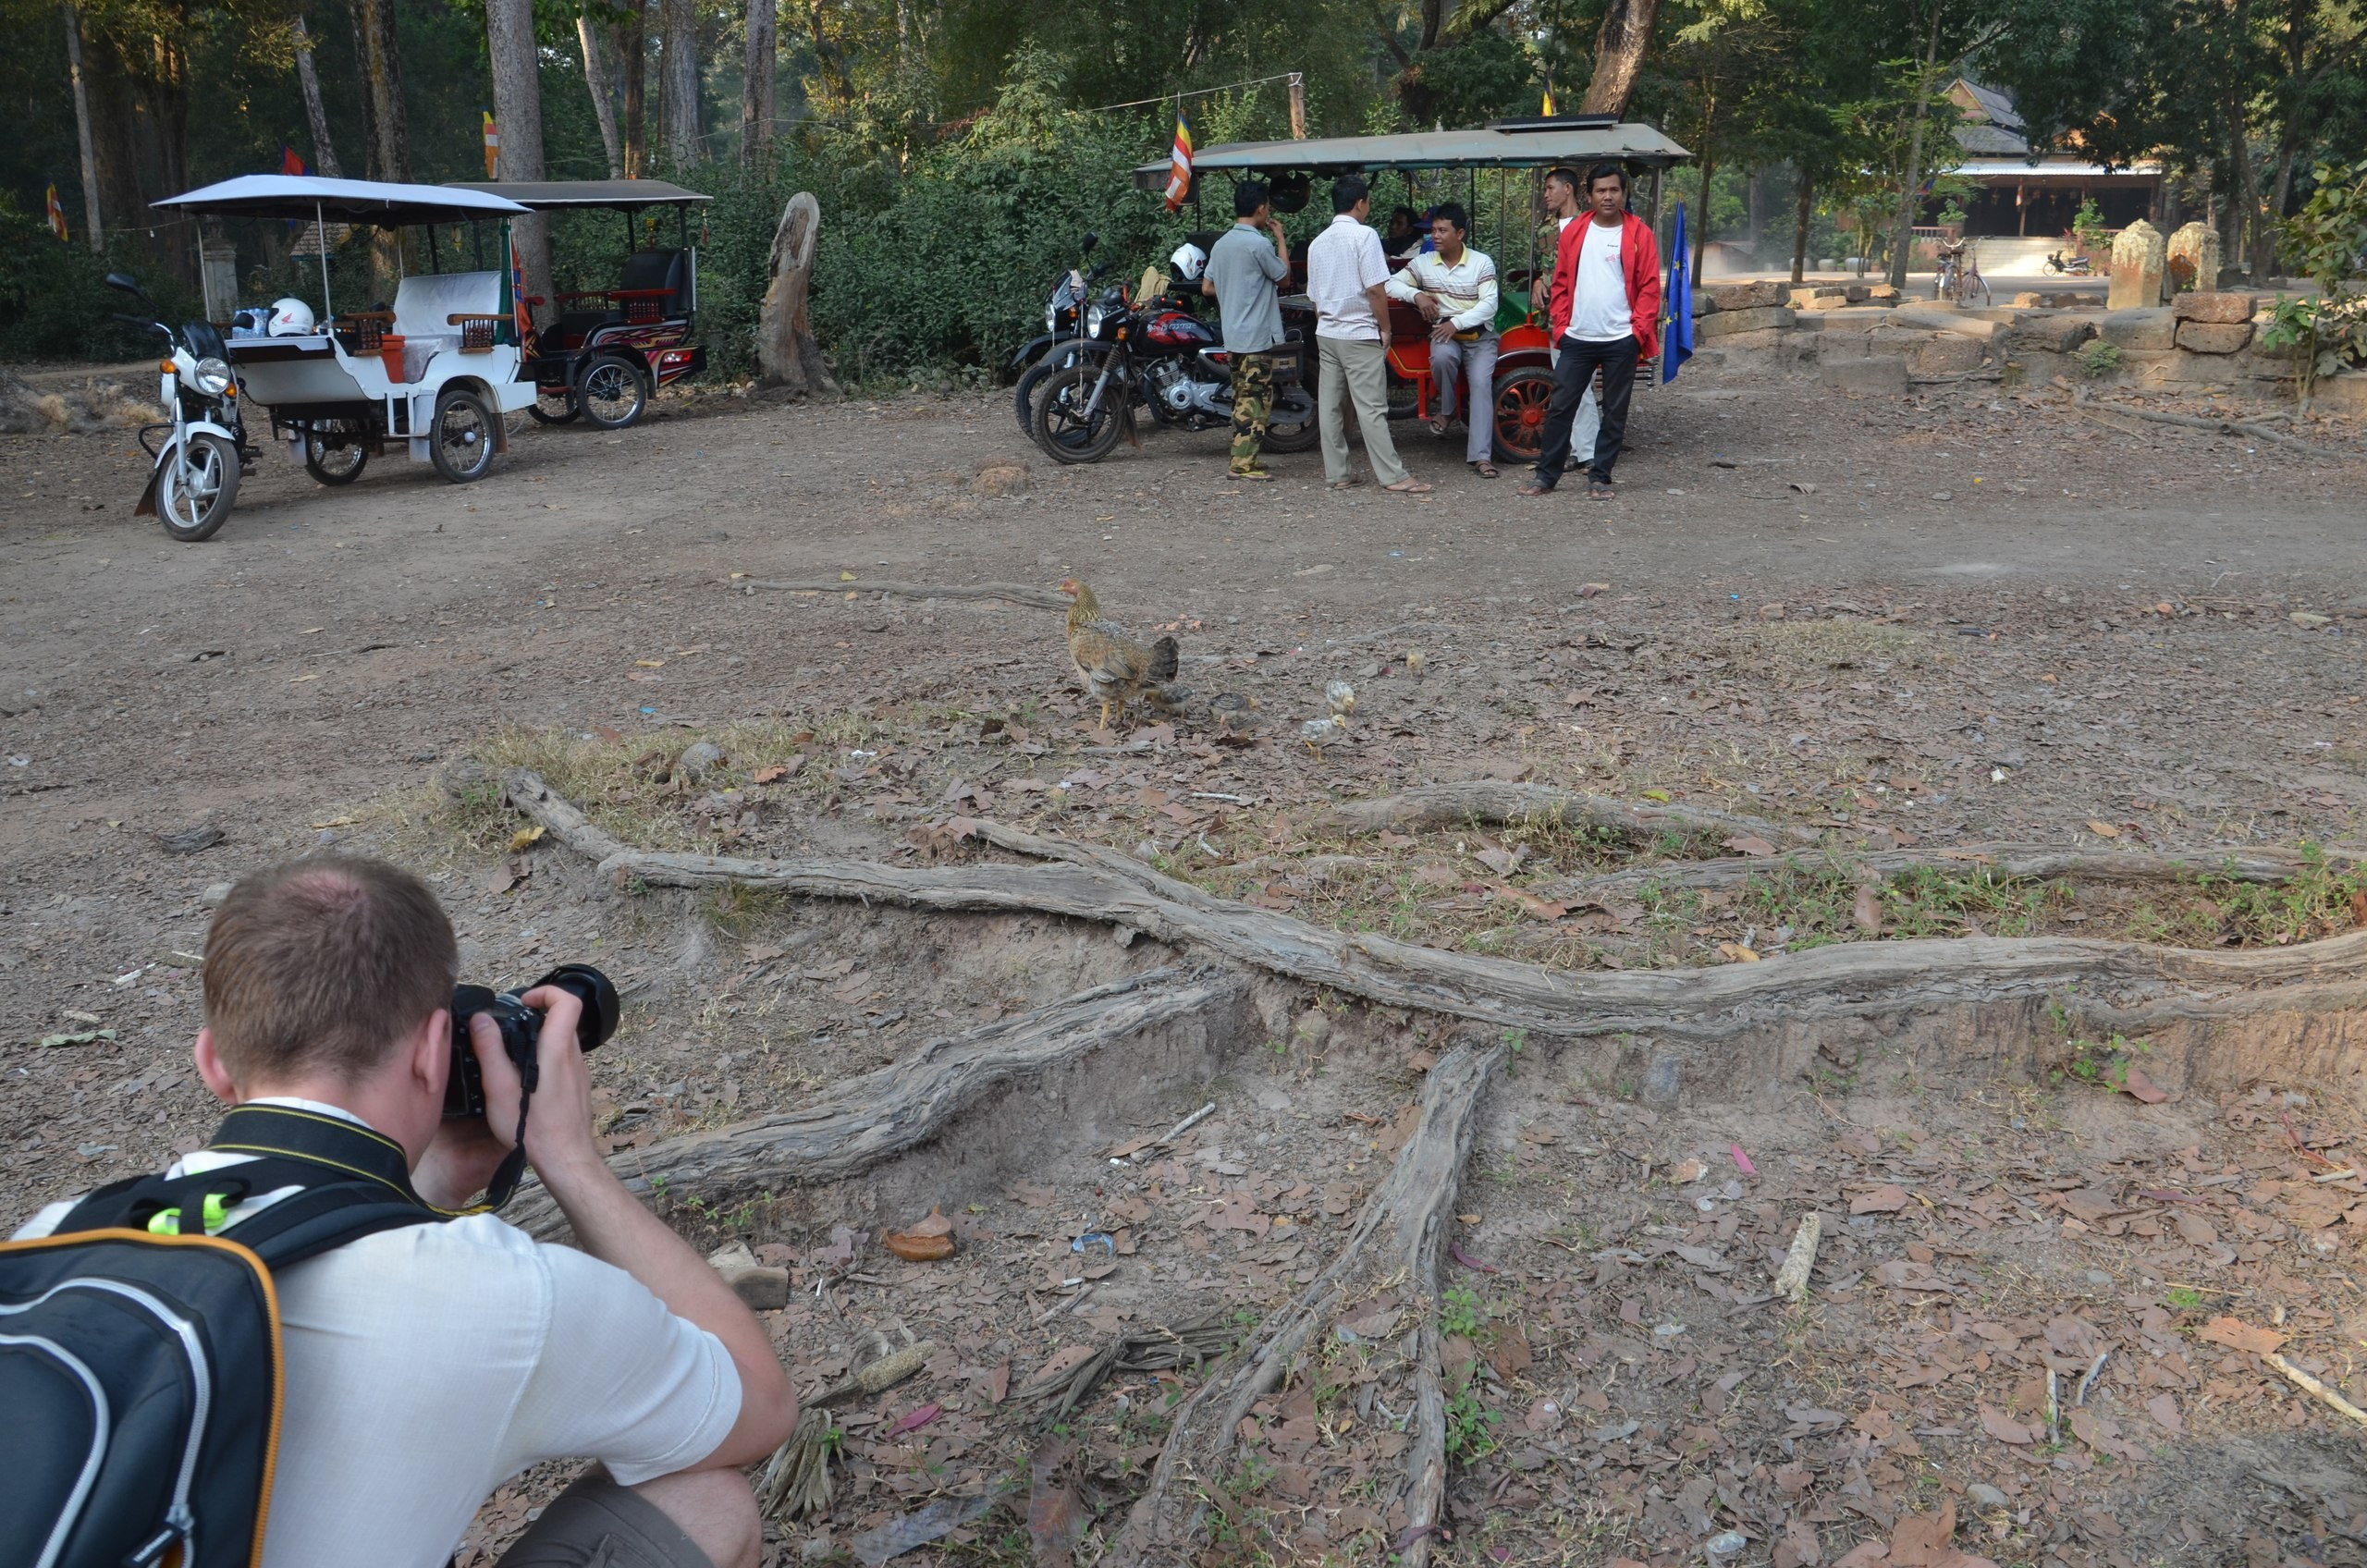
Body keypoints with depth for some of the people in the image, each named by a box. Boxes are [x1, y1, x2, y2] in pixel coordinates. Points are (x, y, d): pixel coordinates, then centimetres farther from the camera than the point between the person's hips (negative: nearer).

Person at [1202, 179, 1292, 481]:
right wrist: (1281, 238, 7)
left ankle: (1242, 458, 18)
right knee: (1256, 399, -7)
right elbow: (1283, 274, -1)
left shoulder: (1221, 243, 10)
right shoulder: (1259, 244, -15)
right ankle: (1243, 464, -9)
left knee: (1243, 397, 14)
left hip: (1232, 333, 9)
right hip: (1257, 334, -9)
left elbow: (1207, 286, 15)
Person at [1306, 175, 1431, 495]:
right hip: (1359, 334, -7)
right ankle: (1393, 476, -6)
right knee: (1371, 408, -8)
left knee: (1329, 405, 7)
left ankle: (1336, 473, 11)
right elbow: (1374, 289, -16)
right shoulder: (1364, 235, -10)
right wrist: (1385, 328, -7)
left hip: (1326, 334, 7)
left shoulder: (1318, 243, 11)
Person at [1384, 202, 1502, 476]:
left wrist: (1456, 322, -22)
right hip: (1443, 332, 1)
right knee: (1442, 357, -35)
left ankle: (1481, 456, -27)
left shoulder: (1482, 263, -2)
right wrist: (1416, 295, -17)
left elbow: (1489, 304, -9)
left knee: (1481, 384, -21)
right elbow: (1392, 283, 3)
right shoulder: (1423, 262, 4)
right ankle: (1446, 409, -7)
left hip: (1479, 334, -1)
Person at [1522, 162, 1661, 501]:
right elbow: (1561, 283, 9)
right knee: (1561, 406, 2)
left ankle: (1600, 477, 14)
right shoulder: (1574, 232, 6)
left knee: (1615, 412, 5)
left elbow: (1650, 287, -1)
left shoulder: (1640, 234, 0)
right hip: (1577, 338, 2)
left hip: (1621, 340, -2)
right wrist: (1560, 325, 2)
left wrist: (1639, 330, -8)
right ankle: (1546, 474, 10)